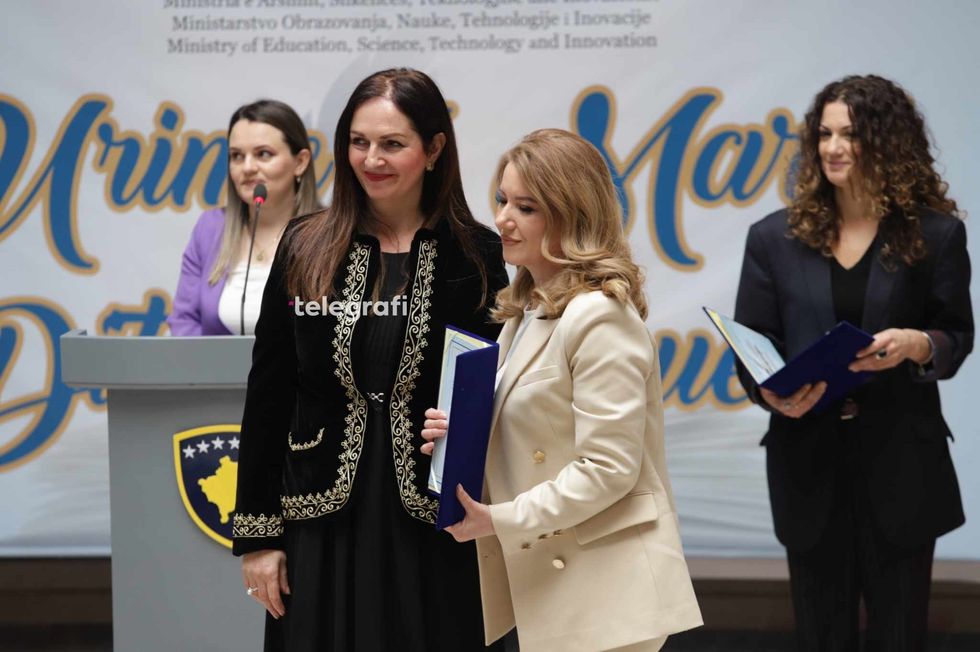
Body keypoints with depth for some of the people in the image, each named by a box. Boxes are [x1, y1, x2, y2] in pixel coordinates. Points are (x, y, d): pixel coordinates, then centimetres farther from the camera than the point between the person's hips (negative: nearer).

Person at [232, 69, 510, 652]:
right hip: (323, 521, 1)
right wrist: (257, 533, 1)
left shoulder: (476, 256, 0)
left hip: (432, 528, -1)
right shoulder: (306, 251, 3)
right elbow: (268, 396, 4)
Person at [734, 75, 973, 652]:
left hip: (900, 459, -1)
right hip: (809, 457, 2)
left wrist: (917, 344, -19)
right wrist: (770, 390, -17)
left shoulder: (936, 234, -1)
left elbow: (959, 337, 4)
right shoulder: (775, 238, 2)